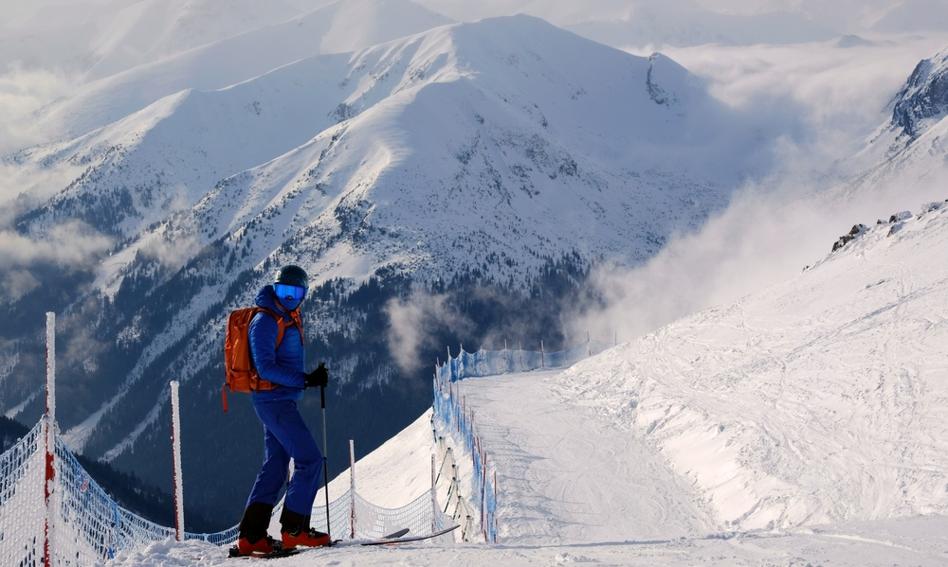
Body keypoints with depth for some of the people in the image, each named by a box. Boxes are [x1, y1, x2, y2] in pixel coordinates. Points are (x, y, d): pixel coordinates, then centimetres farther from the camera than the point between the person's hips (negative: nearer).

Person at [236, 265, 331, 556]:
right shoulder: (265, 321, -14)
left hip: (282, 401, 10)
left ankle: (251, 535, 11)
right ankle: (294, 529, -6)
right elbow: (266, 368, -20)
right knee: (310, 459, -10)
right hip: (273, 400, -10)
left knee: (275, 466, 10)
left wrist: (313, 376, 6)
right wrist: (305, 380, -23)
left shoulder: (290, 318, 14)